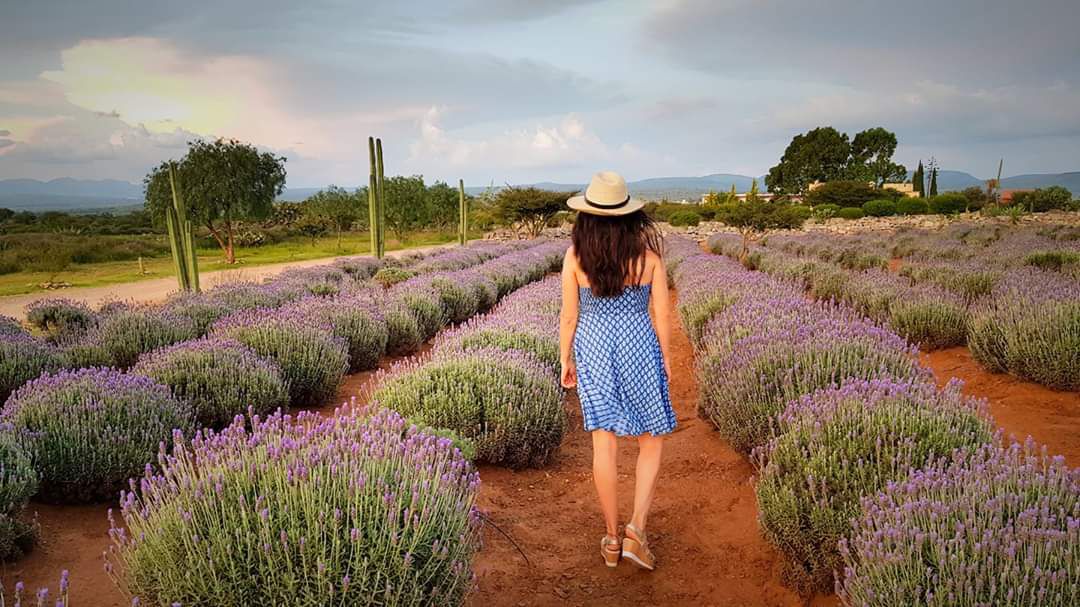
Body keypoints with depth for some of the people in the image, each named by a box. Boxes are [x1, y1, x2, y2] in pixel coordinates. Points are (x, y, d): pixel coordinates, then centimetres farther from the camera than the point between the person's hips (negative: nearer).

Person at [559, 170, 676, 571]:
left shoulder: (574, 256, -8)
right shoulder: (648, 251, -8)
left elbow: (569, 316, -4)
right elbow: (662, 313, -4)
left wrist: (565, 361, 8)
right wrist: (666, 358, 9)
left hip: (593, 350, 1)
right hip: (639, 349, -1)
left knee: (604, 443, 9)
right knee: (652, 441, 15)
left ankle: (612, 538, 19)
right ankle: (636, 530, 4)